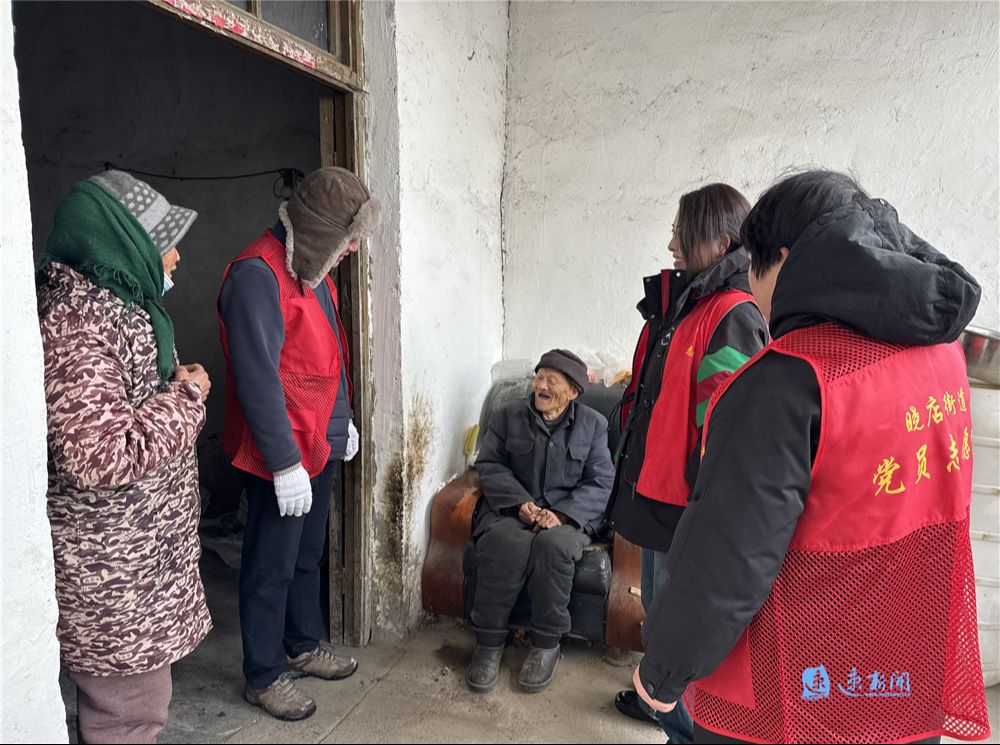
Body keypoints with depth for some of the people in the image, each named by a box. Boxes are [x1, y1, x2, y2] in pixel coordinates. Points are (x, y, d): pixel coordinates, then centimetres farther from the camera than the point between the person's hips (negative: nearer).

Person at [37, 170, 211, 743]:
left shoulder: (110, 299, 7)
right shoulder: (74, 324, -25)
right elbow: (103, 455, -31)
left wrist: (172, 383, 5)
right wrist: (186, 399, -19)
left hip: (140, 546, 10)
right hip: (110, 567, -10)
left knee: (141, 694, 26)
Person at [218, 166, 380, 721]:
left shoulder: (312, 270, 9)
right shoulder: (257, 276, -21)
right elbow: (258, 379, -24)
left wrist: (343, 421, 19)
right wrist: (285, 464, -22)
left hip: (321, 446, 9)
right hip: (281, 457, -9)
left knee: (308, 555, 22)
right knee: (271, 568, 8)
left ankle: (303, 646, 40)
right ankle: (262, 676, 26)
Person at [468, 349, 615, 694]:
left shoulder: (593, 425, 8)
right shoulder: (507, 415, 10)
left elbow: (600, 483, 0)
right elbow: (489, 466, 2)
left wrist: (561, 514, -17)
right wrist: (521, 503, -15)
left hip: (569, 514, 0)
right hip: (510, 510, 1)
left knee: (553, 544, -34)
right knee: (504, 543, -33)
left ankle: (546, 644, -15)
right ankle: (489, 642, -16)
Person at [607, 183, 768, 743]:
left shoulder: (732, 317, -20)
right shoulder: (679, 303, 9)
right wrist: (635, 472, 21)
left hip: (687, 507, -10)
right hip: (656, 489, 10)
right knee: (659, 606, 26)